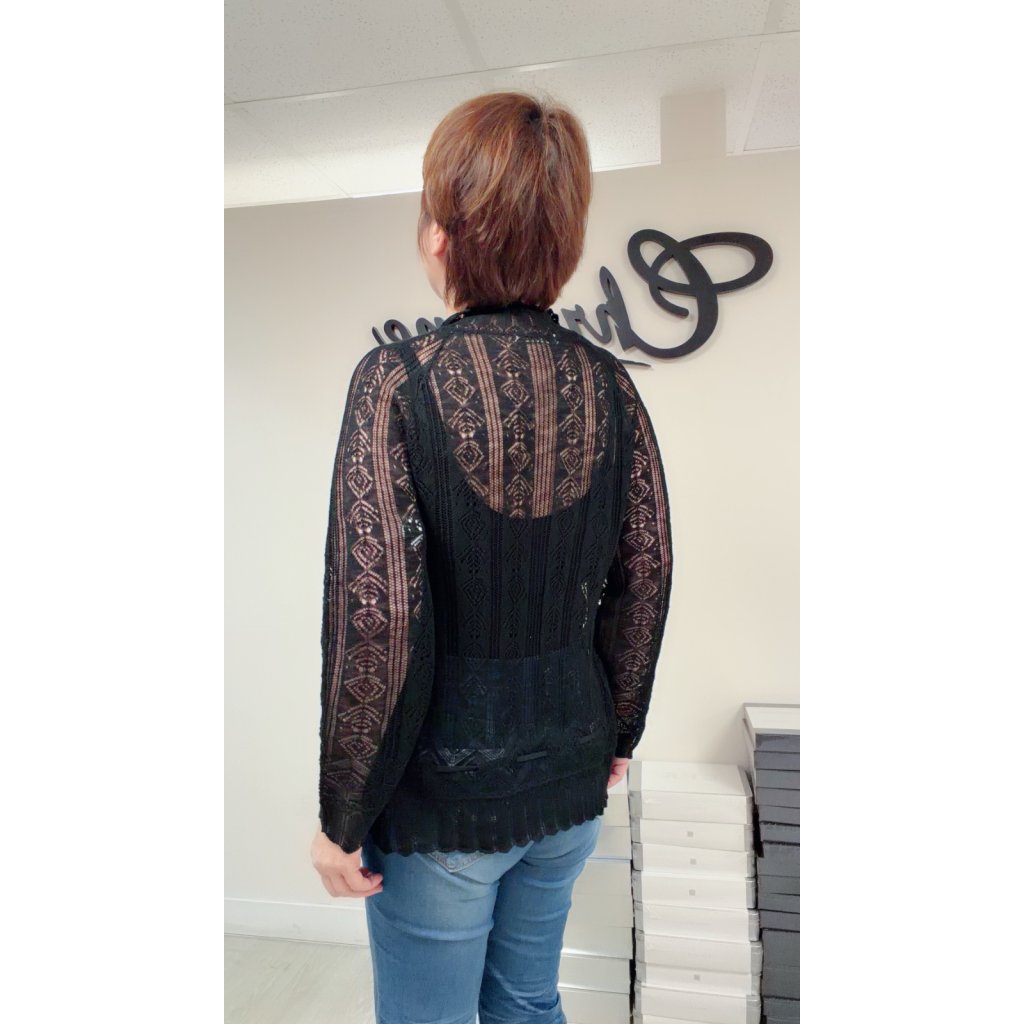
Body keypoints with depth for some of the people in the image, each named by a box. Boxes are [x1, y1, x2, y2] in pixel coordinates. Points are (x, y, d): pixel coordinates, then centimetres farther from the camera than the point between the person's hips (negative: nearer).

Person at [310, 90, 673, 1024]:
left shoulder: (399, 379, -18)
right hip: (570, 780, 5)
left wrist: (344, 814, -8)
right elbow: (646, 581, -1)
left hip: (443, 797, -4)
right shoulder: (607, 383, -5)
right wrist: (617, 734, 13)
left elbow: (375, 620, -22)